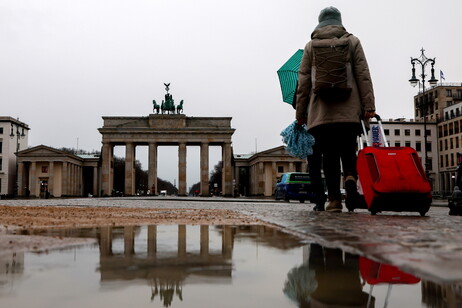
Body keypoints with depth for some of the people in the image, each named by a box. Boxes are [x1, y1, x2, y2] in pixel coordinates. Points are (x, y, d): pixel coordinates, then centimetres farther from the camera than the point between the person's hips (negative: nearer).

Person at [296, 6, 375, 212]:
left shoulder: (311, 45, 14)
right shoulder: (352, 41, 14)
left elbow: (303, 80, 9)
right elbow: (363, 75, 4)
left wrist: (300, 112, 10)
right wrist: (368, 106, 1)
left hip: (320, 112, 0)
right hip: (349, 111, 0)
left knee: (329, 155, 0)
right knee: (348, 150, 10)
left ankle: (334, 199, -4)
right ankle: (350, 175, -19)